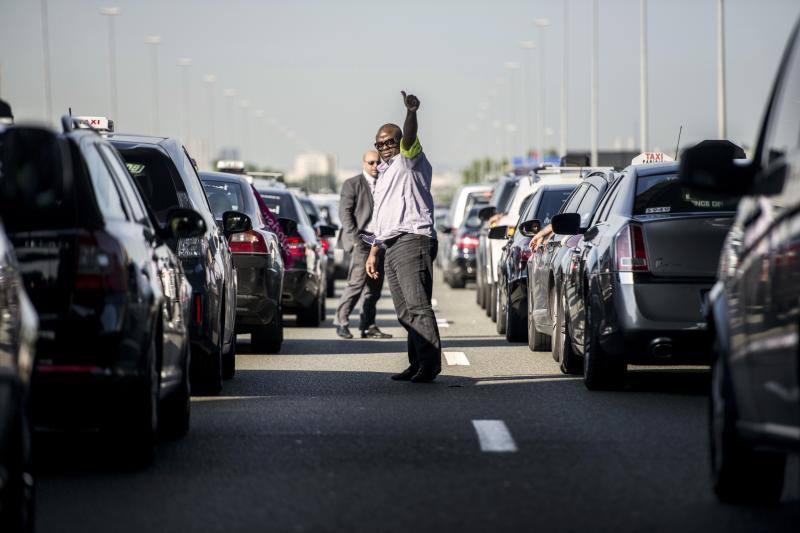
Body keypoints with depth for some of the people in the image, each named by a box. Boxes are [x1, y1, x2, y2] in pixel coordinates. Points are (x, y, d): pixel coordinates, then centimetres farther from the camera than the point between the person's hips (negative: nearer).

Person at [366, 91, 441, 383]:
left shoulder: (408, 161, 3)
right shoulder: (385, 174, 29)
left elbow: (409, 138, -21)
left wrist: (411, 112, -41)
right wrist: (372, 254, 28)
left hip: (412, 241, -9)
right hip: (392, 247, 9)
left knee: (417, 305, -17)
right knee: (405, 312, 5)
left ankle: (430, 363, -23)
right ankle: (418, 364, 5)